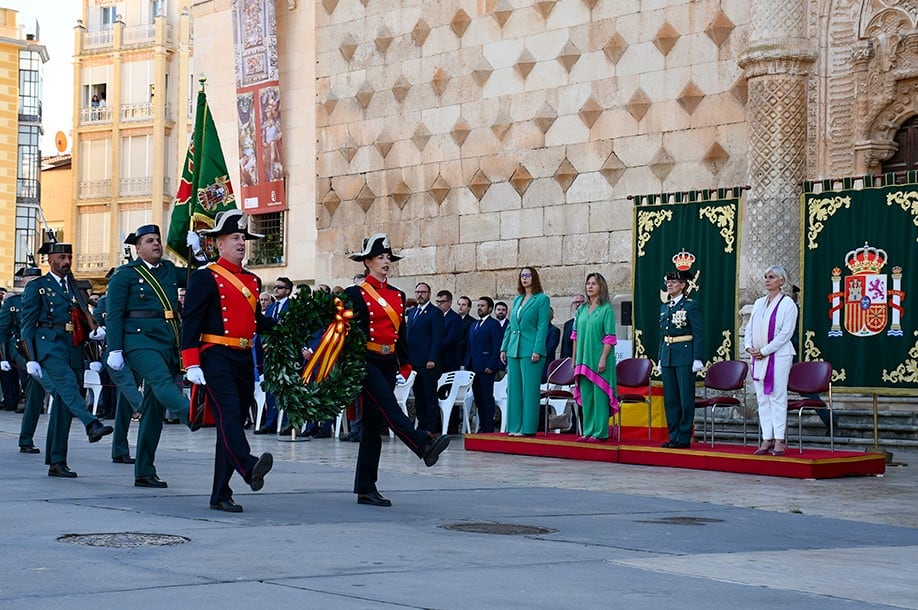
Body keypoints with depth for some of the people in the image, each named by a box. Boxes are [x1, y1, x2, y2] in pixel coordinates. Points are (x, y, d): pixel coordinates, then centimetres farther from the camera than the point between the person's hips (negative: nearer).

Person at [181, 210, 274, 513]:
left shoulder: (252, 280, 18)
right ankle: (249, 467, -47)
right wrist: (192, 365, -16)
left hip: (244, 360, 7)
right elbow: (190, 322, -8)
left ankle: (221, 495, 9)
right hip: (216, 358, -7)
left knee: (235, 422, 6)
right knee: (228, 413, -24)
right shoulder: (206, 277, -3)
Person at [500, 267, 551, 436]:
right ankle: (514, 426, 10)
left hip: (530, 350, -7)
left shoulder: (542, 299, -2)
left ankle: (527, 427, -5)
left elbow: (542, 327, -8)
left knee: (529, 389, -7)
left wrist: (537, 350, -16)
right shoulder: (517, 300, 17)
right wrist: (504, 348, 12)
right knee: (514, 389, 6)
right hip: (514, 350, 7)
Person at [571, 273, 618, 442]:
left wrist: (603, 359, -16)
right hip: (584, 359, 6)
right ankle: (588, 431, 13)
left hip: (598, 359, -6)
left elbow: (609, 338, -10)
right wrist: (575, 358, 11)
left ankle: (600, 433, 0)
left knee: (599, 395, -4)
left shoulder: (607, 309, -5)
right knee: (586, 396, 8)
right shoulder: (582, 310, 13)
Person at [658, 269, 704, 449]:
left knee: (686, 398, -3)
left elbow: (699, 334, -9)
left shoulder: (691, 306, -5)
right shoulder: (665, 308, 15)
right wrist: (660, 358, 16)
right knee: (670, 399, 8)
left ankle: (684, 438, 0)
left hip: (684, 356, -7)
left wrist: (697, 359, -14)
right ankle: (673, 436, 14)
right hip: (667, 357, 7)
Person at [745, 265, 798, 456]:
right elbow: (750, 327, 17)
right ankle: (767, 439, 7)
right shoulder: (759, 303, 16)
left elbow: (786, 333, -11)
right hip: (758, 356, 6)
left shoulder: (787, 303, -4)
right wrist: (749, 346, -2)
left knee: (777, 397, -7)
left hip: (778, 356, -6)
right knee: (762, 399, 4)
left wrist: (764, 351, -14)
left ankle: (779, 440, -4)